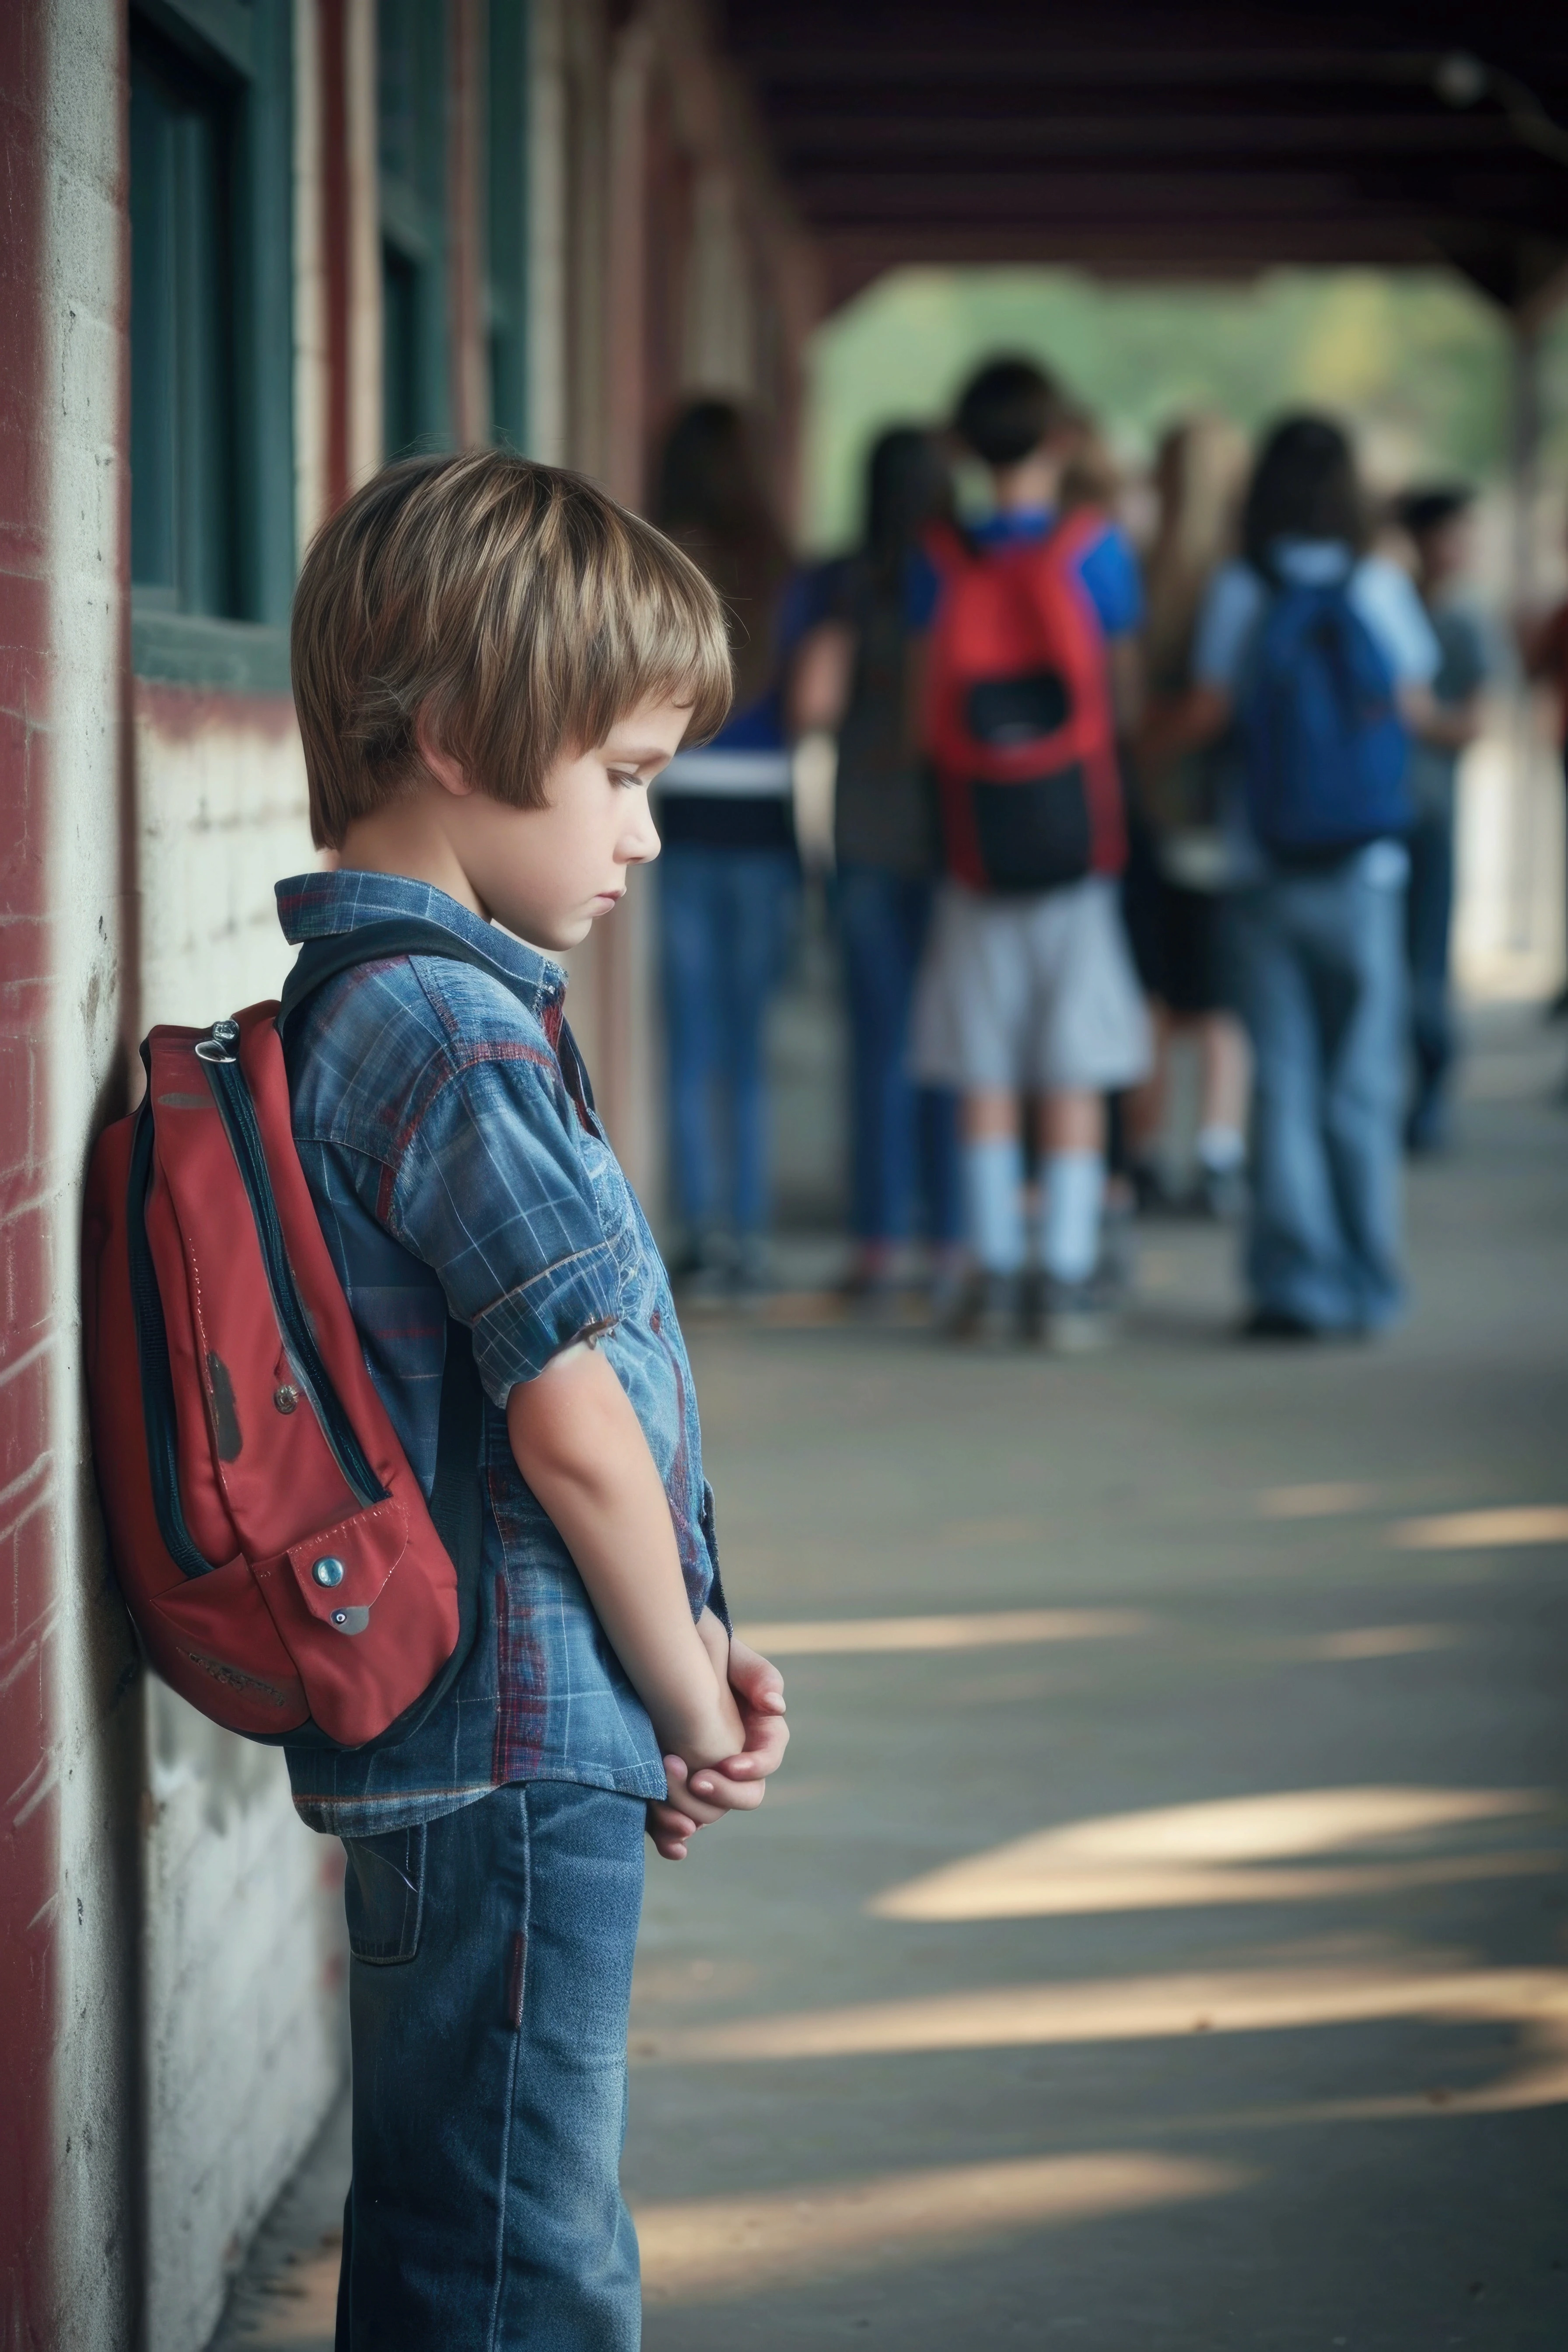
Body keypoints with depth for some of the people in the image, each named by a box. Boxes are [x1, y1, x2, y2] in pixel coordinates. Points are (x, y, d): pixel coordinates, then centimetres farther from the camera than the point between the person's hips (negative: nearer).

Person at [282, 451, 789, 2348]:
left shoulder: (348, 1006, 12)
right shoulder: (459, 1035, -19)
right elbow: (576, 1429, -19)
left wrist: (690, 1657, 7)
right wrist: (691, 1705, -5)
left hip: (431, 1741, 10)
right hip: (520, 1753, -10)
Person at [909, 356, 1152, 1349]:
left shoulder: (940, 565, 0)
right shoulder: (1095, 547, -6)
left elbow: (922, 717, 3)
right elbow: (1124, 684, 5)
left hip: (976, 847, 2)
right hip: (1079, 838, -2)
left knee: (988, 1080, 7)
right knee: (1077, 1079, 2)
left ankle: (995, 1275, 7)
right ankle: (1068, 1278, 1)